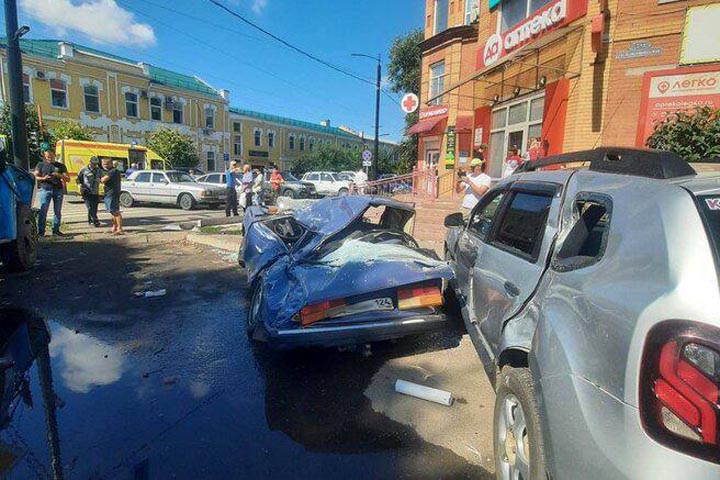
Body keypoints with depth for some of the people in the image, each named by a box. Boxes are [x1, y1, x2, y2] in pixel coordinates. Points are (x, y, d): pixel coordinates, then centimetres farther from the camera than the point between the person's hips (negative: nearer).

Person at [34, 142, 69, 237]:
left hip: (58, 190, 2)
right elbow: (35, 177, 6)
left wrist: (59, 175, -11)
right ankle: (41, 231, -4)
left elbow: (68, 179, 8)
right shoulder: (40, 165, 10)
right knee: (43, 211, -7)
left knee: (57, 211, 5)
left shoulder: (60, 166, 12)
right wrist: (43, 178, -14)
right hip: (45, 190, -2)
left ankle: (56, 230, 14)